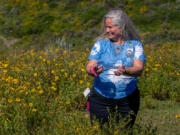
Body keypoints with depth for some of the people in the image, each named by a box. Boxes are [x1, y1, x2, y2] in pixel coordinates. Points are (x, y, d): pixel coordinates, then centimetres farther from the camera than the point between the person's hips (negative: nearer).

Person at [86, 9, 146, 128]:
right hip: (101, 99, 0)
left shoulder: (135, 45, 1)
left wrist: (125, 71, -32)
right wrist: (94, 70, -26)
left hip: (127, 100, 0)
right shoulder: (101, 43, 4)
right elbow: (89, 67, -3)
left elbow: (139, 69, -11)